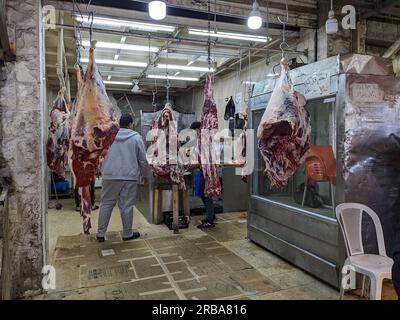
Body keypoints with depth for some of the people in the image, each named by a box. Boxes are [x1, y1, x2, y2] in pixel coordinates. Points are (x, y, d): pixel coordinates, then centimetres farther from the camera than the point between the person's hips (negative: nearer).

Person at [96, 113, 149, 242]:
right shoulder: (136, 137, 0)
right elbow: (143, 159, 3)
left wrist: (101, 171, 23)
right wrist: (145, 175, 15)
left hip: (110, 175, 2)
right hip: (129, 176, -1)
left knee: (106, 203, 12)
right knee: (127, 206, 6)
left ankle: (101, 233, 16)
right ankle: (127, 234, 16)